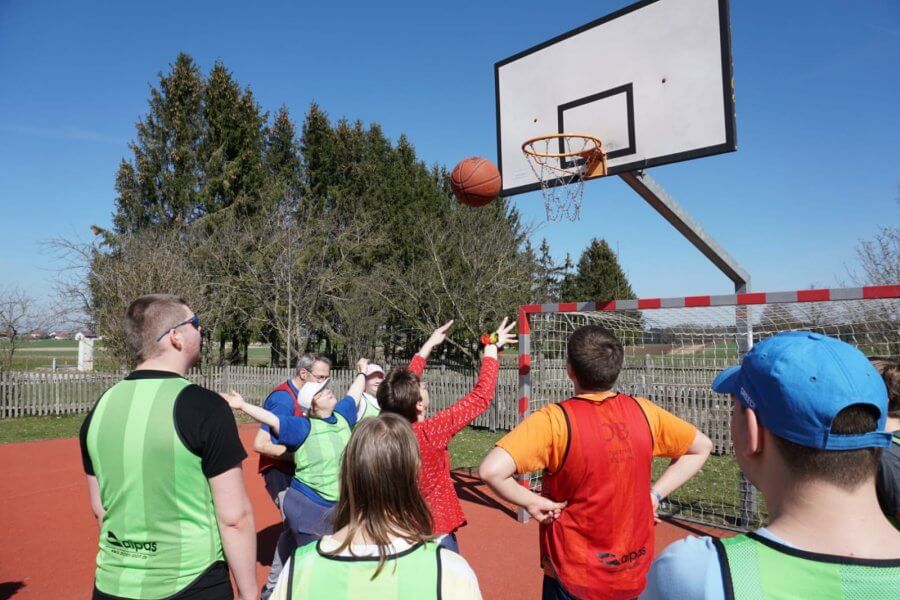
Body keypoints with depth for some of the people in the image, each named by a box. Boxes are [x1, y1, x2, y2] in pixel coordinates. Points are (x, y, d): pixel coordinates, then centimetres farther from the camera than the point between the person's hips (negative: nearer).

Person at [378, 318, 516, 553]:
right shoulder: (429, 433, -25)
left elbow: (405, 384, 8)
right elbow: (481, 397, -18)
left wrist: (429, 345, 16)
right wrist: (492, 347, -8)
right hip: (436, 536, -6)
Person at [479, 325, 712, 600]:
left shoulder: (554, 419, -22)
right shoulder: (643, 411, -9)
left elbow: (491, 471, -31)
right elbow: (702, 447, 7)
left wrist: (531, 502, -15)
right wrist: (655, 494, 3)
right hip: (637, 576, 4)